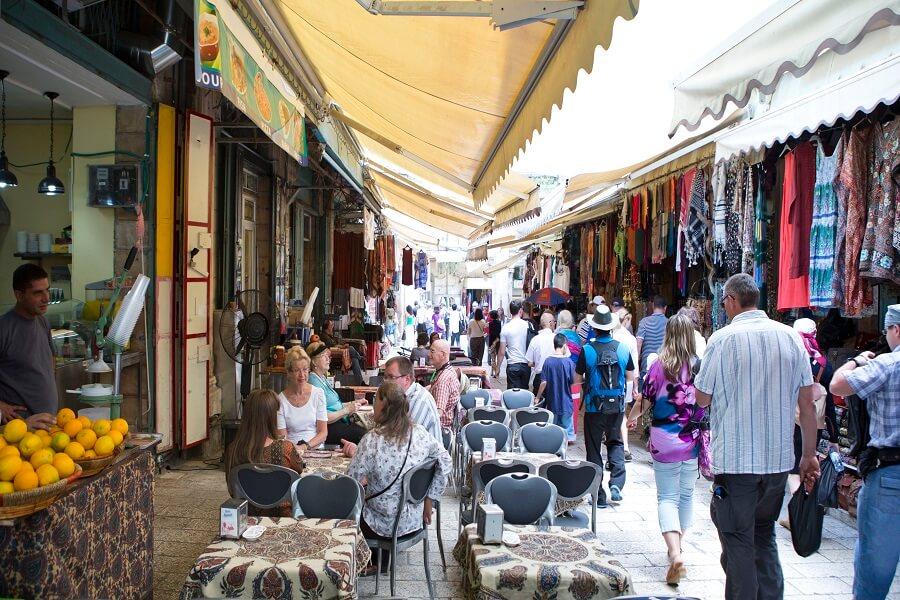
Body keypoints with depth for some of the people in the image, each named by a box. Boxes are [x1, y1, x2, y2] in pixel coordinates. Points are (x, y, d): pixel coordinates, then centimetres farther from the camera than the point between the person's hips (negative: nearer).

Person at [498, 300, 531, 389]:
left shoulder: (505, 328, -6)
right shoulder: (528, 325, -4)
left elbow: (502, 352, -3)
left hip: (512, 365, -2)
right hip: (526, 364, 2)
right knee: (524, 390, 15)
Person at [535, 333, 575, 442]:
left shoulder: (548, 361, -10)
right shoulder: (568, 362, -14)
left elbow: (544, 382, -10)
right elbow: (572, 381, -8)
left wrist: (537, 397, -1)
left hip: (552, 400, 2)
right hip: (565, 400, -1)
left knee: (553, 422, 15)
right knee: (566, 422, 12)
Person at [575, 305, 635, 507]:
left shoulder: (587, 350, -12)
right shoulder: (623, 349, -5)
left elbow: (577, 379, -5)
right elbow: (631, 377, 7)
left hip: (594, 407, -2)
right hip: (617, 406, 2)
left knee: (594, 449, 8)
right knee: (615, 443, 20)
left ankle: (599, 495, 11)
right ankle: (616, 483, 0)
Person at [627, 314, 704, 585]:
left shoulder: (659, 366, -9)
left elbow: (644, 401, -2)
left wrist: (631, 418, 18)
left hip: (664, 442, -2)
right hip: (693, 441, 2)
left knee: (667, 497, 3)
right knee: (686, 494, 18)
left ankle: (675, 554, -13)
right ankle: (677, 545, 34)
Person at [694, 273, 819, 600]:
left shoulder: (723, 338, -11)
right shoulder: (791, 337, 1)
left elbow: (702, 398, -4)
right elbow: (807, 404, 4)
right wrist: (809, 455, 12)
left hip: (734, 460, -5)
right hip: (779, 459, 5)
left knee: (738, 542, 6)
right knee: (764, 536, 21)